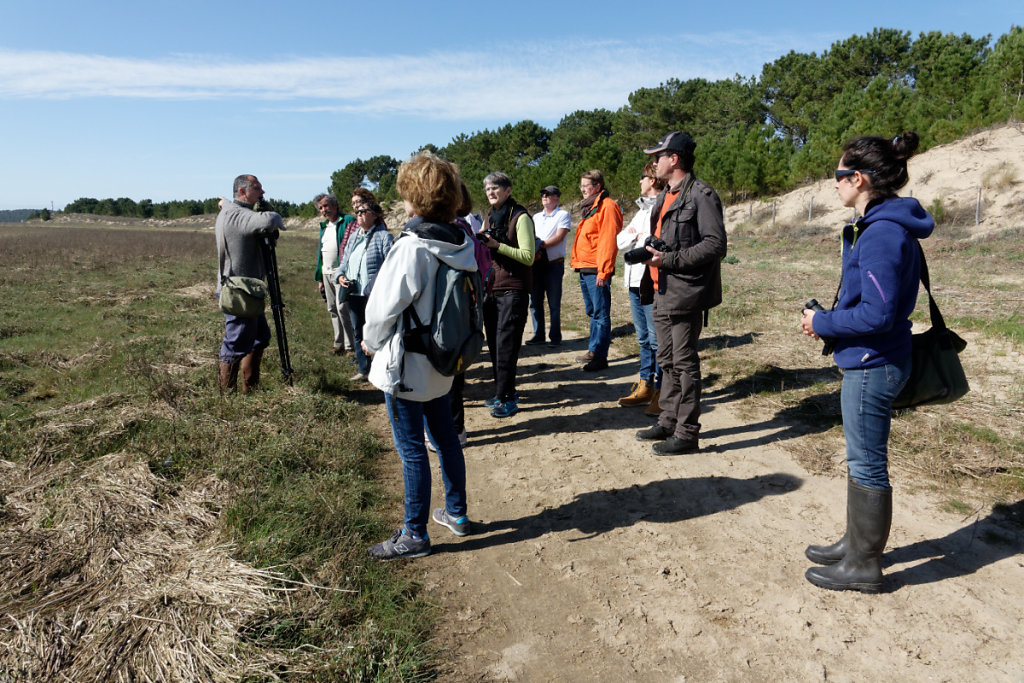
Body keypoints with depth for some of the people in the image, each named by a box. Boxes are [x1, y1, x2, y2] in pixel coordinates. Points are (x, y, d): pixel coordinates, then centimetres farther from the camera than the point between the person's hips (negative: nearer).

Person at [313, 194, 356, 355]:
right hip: (326, 274, 8)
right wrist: (319, 278, 20)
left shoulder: (348, 221, -7)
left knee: (342, 308, -12)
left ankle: (350, 345, -3)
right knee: (332, 310, 11)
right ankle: (339, 343, 20)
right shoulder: (324, 226, 18)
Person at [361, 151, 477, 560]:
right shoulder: (462, 245, 0)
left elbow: (383, 308, -18)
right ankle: (456, 513, 36)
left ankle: (414, 535, 16)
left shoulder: (412, 248, -23)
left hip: (405, 365, -8)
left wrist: (371, 340, 1)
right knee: (445, 437, 20)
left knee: (411, 449, 3)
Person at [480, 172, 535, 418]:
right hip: (491, 288, 8)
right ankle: (503, 391, 22)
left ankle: (506, 398, 1)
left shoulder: (520, 217, -7)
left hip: (513, 289, -8)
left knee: (506, 345, -7)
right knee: (494, 343, 11)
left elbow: (528, 257, -15)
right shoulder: (489, 218, 16)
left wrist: (497, 245, -20)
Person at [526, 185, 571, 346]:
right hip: (536, 264, 5)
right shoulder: (536, 217, 19)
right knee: (535, 301, 6)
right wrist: (534, 251, -10)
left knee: (554, 303, -2)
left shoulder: (563, 215, 1)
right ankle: (538, 335, 16)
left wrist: (540, 246, -17)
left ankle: (555, 337, 6)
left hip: (554, 264, -5)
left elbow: (559, 237, -11)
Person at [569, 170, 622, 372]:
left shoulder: (607, 207, -11)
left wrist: (603, 271, -21)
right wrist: (576, 260, 17)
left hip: (597, 271, -10)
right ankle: (594, 351, 23)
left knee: (600, 314, -5)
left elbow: (608, 240, -18)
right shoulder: (590, 207, 20)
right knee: (592, 312, 15)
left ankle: (599, 356, -1)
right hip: (585, 269, 10)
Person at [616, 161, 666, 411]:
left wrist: (636, 237, -9)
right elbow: (620, 241, 14)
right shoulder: (643, 208, 21)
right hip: (635, 281, 9)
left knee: (657, 340, -3)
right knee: (644, 339, 15)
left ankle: (662, 391, 6)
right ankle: (645, 386, 25)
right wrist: (636, 236, -5)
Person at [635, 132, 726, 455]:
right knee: (667, 361, 16)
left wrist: (669, 259, -22)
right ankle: (669, 422, 28)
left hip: (685, 294, -10)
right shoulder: (665, 197, 18)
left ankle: (687, 433, 6)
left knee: (684, 363, -3)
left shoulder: (701, 195, -12)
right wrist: (649, 252, 5)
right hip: (663, 292, 10)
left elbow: (715, 244, -19)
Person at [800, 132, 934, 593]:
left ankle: (864, 566, 19)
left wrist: (822, 323, -12)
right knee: (861, 459, 20)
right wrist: (827, 322, 7)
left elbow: (878, 314, -25)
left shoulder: (883, 234, -21)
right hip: (867, 362, 10)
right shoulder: (881, 226, 11)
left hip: (872, 365, -10)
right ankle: (856, 543, 36)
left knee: (867, 464, 3)